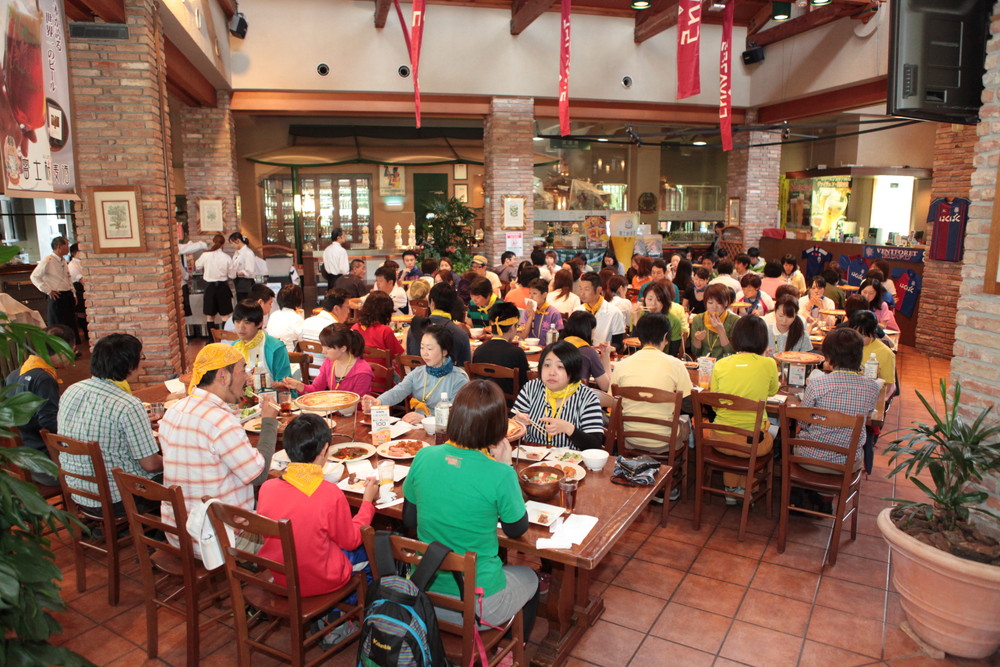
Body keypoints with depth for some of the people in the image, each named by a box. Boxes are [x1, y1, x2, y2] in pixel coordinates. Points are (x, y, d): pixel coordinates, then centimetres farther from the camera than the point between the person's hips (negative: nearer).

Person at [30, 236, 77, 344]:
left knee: (71, 327, 11)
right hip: (57, 297, -8)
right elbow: (34, 277, -11)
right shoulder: (48, 260, -11)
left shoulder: (63, 261, 14)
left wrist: (73, 294, 13)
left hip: (68, 296, 8)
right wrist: (48, 291, -12)